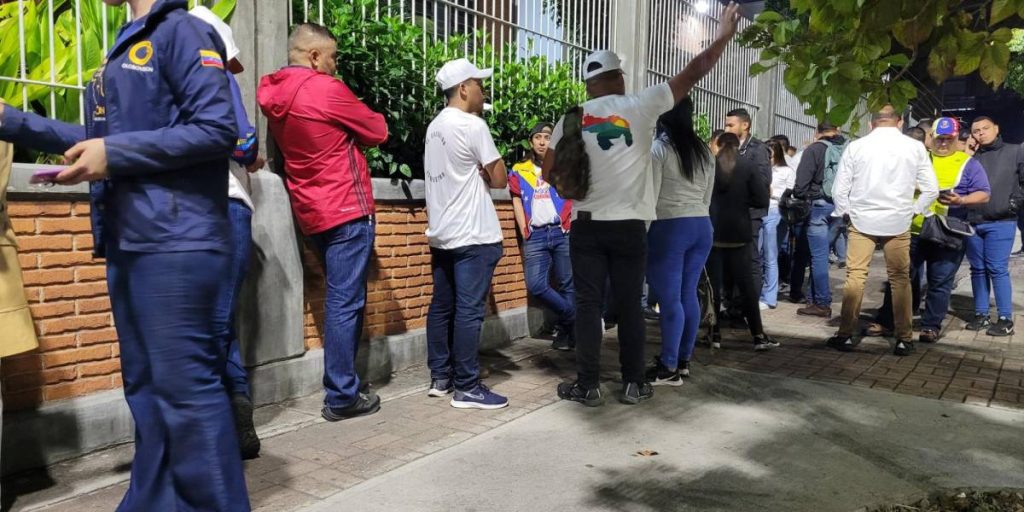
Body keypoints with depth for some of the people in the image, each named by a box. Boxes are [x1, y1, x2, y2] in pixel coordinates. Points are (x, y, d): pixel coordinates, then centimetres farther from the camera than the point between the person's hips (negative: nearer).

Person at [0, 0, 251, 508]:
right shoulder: (128, 44, 21)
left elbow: (219, 130, -16)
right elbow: (101, 138, 24)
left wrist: (114, 155, -16)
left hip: (176, 240, -9)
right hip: (129, 242, 9)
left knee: (186, 388, -7)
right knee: (145, 388, 13)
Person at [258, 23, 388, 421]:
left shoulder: (274, 95, 10)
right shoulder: (325, 89, -13)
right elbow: (377, 132, -4)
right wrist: (350, 130, 16)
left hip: (313, 211, 8)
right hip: (347, 209, -8)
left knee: (340, 298, 17)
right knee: (345, 302, -4)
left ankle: (340, 384, 24)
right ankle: (341, 397, 1)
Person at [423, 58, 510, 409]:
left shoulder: (435, 126, 13)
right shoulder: (473, 125, -13)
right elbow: (499, 180, -11)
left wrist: (477, 173, 8)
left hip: (441, 233, 9)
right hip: (473, 237, -9)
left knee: (441, 307, 12)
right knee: (468, 311, -5)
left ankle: (440, 378, 19)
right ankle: (466, 388, 0)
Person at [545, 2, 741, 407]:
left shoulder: (572, 119, 3)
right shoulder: (639, 106, -2)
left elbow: (550, 172, 2)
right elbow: (692, 75, 4)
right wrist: (724, 36, 15)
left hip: (586, 226, 1)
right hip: (629, 226, -1)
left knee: (588, 305, 5)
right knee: (629, 305, 8)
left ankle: (588, 385, 9)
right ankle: (633, 383, 17)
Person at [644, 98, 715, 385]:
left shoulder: (658, 148, -7)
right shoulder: (703, 150, 13)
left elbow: (650, 198, -11)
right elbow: (707, 197, 15)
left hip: (669, 227, -7)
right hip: (702, 226, 7)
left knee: (670, 298, -3)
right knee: (689, 295, 11)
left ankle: (669, 368, 1)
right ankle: (683, 361, 19)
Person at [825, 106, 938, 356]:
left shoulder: (856, 146, -2)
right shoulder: (915, 147, 0)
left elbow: (840, 188, -1)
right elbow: (931, 189, 1)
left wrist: (845, 213, 13)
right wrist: (913, 210, 13)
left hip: (862, 220, -1)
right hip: (898, 222, 1)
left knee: (855, 276, 3)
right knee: (900, 279, 9)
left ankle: (846, 334, 3)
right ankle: (904, 339, 14)